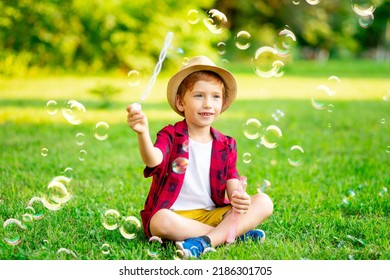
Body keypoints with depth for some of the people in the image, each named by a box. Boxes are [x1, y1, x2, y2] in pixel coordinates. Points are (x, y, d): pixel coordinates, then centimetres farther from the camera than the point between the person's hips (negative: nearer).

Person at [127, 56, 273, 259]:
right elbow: (153, 161, -26)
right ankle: (237, 233, -25)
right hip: (175, 215, -4)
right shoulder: (170, 136, -4)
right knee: (161, 222, -39)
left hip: (212, 214, 4)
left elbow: (233, 187, 2)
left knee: (264, 202, -14)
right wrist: (143, 134, -48)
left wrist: (240, 198, -23)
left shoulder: (226, 145, 9)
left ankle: (206, 241, -30)